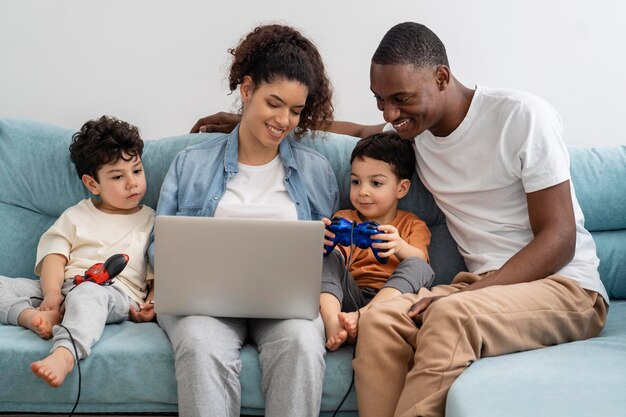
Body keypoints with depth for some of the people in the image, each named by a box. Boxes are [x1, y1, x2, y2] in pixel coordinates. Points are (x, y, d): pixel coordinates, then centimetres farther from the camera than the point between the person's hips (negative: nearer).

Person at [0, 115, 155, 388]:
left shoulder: (151, 221, 18)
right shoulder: (76, 215, 22)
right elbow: (54, 254, 8)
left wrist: (153, 303, -8)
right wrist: (51, 293, -12)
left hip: (117, 293, -4)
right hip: (65, 286, 4)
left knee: (87, 294, -41)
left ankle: (64, 354, -62)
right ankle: (32, 315, -38)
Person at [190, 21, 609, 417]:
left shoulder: (522, 115, -11)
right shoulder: (414, 127, 8)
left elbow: (558, 238, -12)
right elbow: (356, 131, 29)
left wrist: (466, 294, -23)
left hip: (566, 286, -5)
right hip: (482, 285, 5)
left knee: (448, 316, -37)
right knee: (380, 319, -27)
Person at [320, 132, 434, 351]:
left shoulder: (413, 225, 19)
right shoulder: (344, 218, 22)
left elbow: (418, 259, -2)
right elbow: (338, 256, 3)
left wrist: (400, 247, -26)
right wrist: (325, 240, -22)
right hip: (350, 294, 1)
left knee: (417, 267, -25)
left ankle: (361, 316, -46)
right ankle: (332, 322, -43)